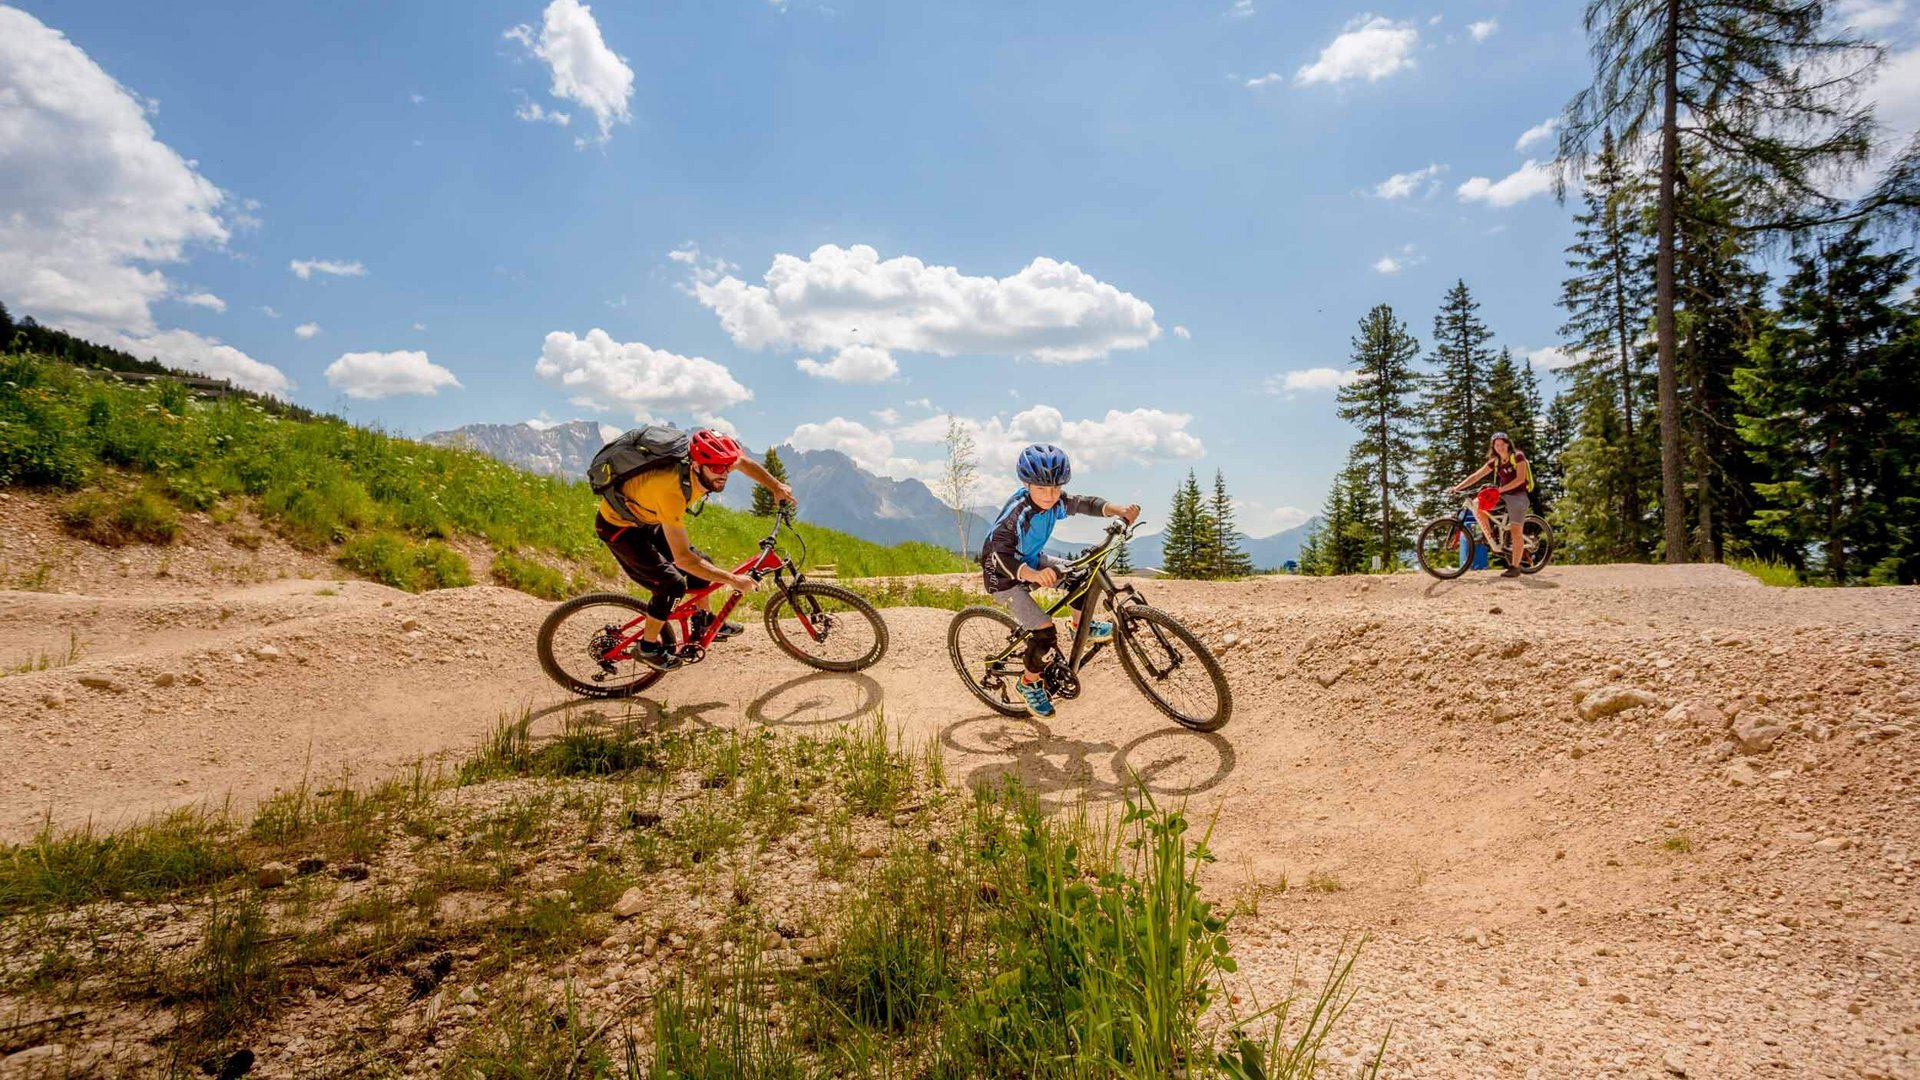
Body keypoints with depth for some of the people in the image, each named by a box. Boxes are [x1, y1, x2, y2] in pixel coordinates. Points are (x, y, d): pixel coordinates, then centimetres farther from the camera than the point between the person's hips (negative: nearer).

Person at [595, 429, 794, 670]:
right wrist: (732, 580, -33)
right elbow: (682, 558, -38)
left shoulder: (708, 464, -20)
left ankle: (703, 623, 30)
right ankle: (648, 647, 6)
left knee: (701, 563, 8)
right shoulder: (672, 490, -42)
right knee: (672, 584, -15)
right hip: (618, 526, -8)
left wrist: (777, 487, 1)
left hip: (646, 518, 8)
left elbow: (745, 463, 5)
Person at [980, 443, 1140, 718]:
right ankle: (1030, 683, 6)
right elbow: (1000, 557, -44)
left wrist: (1119, 510, -29)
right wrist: (1033, 575, -62)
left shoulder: (1055, 502, -14)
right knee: (1045, 632, -18)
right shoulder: (1016, 513, -34)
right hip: (1004, 576, -7)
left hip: (1032, 562, 7)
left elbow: (1083, 503, -10)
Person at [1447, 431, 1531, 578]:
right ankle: (1494, 542, -4)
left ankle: (1515, 567, -5)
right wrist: (1457, 487, -11)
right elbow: (1476, 476, 1)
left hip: (1517, 496, -6)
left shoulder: (1518, 457, -8)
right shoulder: (1495, 462, 7)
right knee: (1477, 506, -15)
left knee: (1516, 531, -11)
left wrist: (1500, 489, -27)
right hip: (1502, 495, 6)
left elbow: (1520, 479, -17)